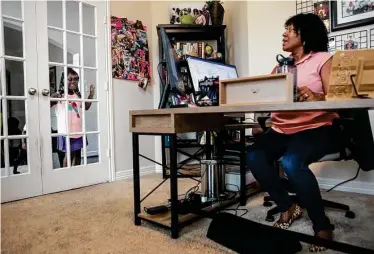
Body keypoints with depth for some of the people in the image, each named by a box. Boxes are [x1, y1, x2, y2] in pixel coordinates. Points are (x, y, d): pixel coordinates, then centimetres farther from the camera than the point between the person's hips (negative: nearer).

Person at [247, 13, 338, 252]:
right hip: (282, 129, 5)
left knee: (291, 162, -34)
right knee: (255, 156, -22)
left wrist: (317, 98, -30)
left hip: (316, 128, -5)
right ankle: (288, 208, 0)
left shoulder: (323, 59, 4)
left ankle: (322, 226, -12)